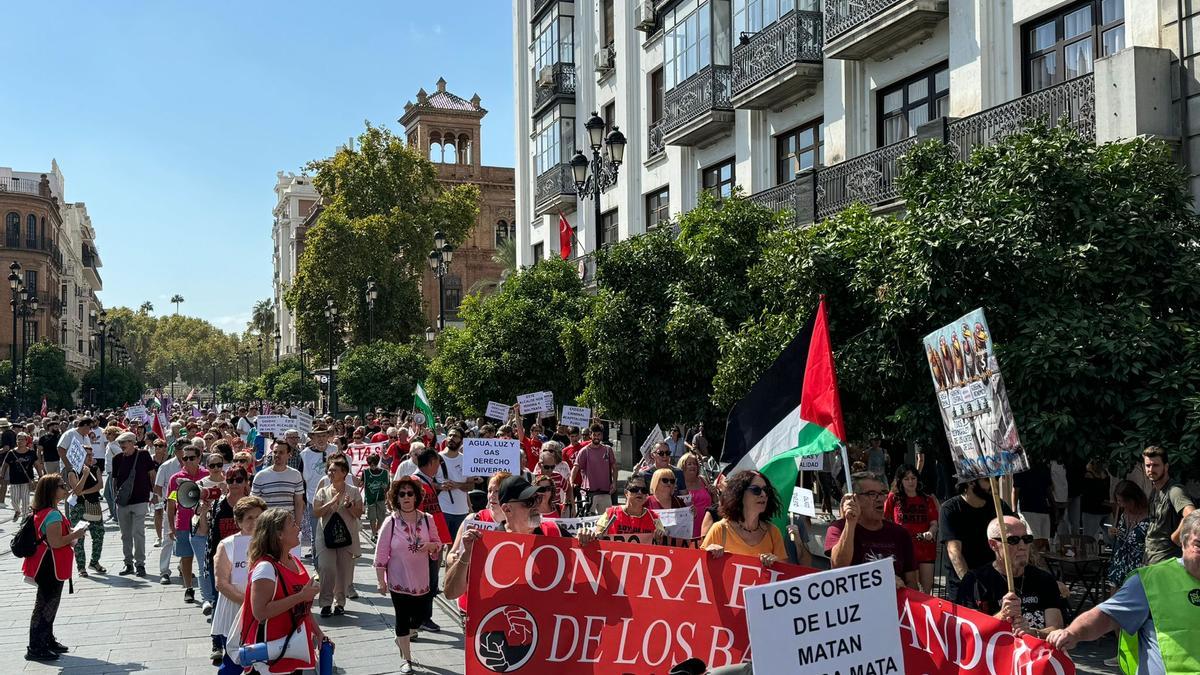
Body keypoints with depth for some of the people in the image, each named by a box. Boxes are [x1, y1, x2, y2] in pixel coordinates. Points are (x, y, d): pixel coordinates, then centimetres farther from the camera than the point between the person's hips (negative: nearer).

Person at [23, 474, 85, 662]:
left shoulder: (41, 512, 11)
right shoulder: (53, 514, -22)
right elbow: (55, 542, -26)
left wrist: (70, 537, 12)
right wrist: (75, 535, -14)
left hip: (46, 567, 11)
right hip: (51, 568, -11)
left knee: (48, 605, 20)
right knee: (45, 606, -2)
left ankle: (47, 641, 32)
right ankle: (35, 649, 4)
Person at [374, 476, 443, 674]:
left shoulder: (427, 520, -4)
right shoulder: (391, 522, -12)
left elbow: (438, 544, 8)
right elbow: (381, 554, -7)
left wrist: (430, 546, -15)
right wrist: (381, 581, -7)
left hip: (421, 579, 3)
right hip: (399, 580, -3)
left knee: (423, 615, 10)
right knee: (403, 618, 6)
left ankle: (402, 639, 41)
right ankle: (406, 658, 22)